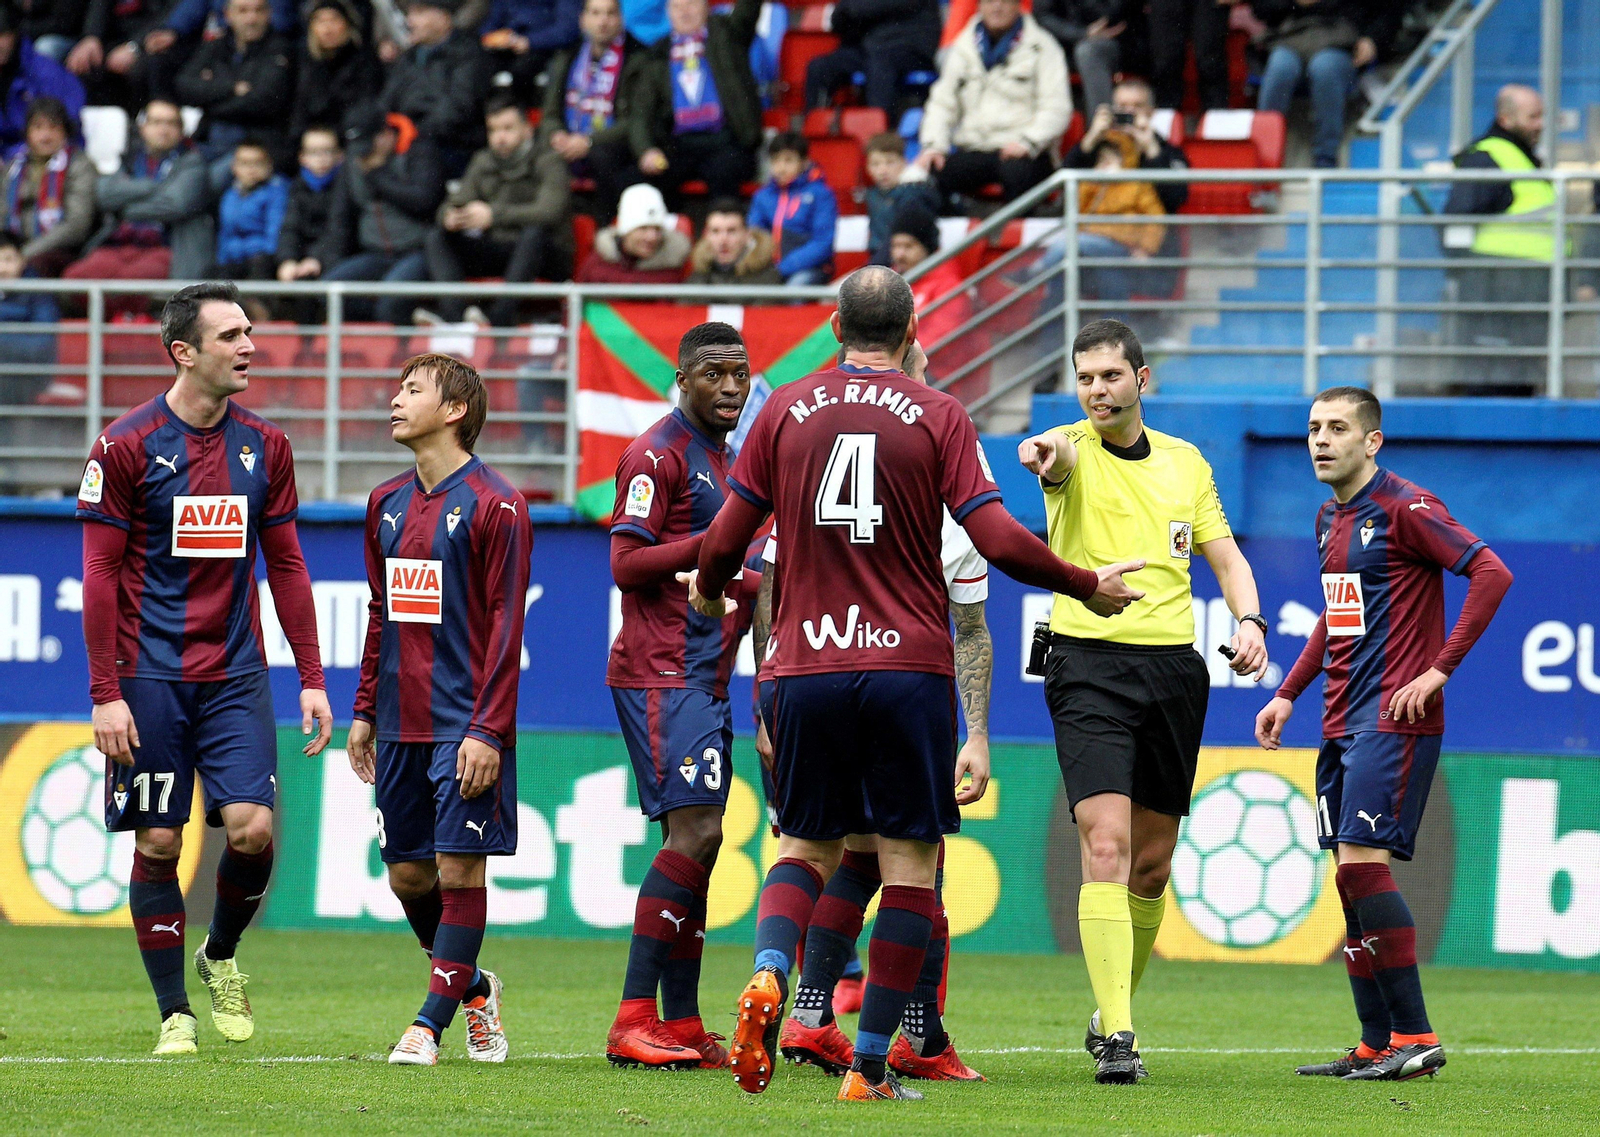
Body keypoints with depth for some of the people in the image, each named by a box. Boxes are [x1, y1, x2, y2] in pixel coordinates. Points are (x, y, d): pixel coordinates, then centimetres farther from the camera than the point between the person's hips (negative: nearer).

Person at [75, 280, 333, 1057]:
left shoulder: (264, 446, 7)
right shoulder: (127, 446, -6)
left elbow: (286, 565, 13)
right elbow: (100, 572, -5)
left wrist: (311, 678, 7)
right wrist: (106, 692, -10)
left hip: (235, 674, 3)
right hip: (150, 678, -3)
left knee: (253, 829, -10)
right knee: (157, 842, -1)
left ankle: (220, 958, 17)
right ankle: (174, 1013, 9)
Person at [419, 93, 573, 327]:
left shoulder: (547, 163, -7)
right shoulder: (482, 162, 11)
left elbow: (549, 212, -25)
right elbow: (455, 202, 5)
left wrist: (494, 215, -31)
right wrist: (450, 216, -21)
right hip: (496, 252, 5)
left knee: (534, 233, -38)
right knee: (435, 239, -12)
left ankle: (501, 317, -44)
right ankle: (453, 315, -35)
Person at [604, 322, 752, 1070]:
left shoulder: (723, 460, 21)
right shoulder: (659, 455, -8)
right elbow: (626, 565, -15)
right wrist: (715, 539, -21)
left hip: (705, 677, 10)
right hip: (661, 673, -10)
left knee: (698, 841, 7)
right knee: (694, 832, -16)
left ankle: (682, 1027, 9)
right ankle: (633, 1021, -16)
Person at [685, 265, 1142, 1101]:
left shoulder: (785, 411, 5)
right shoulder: (937, 417, -1)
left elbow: (727, 538, 7)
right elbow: (999, 541, -8)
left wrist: (708, 592, 29)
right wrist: (1089, 586, 7)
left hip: (808, 664, 3)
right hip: (909, 667, -2)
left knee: (807, 847, 15)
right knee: (909, 864, 4)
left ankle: (767, 976, -15)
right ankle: (870, 1065, 0)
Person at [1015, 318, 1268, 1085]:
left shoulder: (1185, 463, 13)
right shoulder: (1073, 452, -2)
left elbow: (1226, 558, 16)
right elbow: (1058, 453, -27)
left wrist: (1249, 620, -5)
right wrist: (1043, 452, -53)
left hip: (1173, 668, 4)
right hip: (1089, 665, -4)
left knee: (1153, 861, 10)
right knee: (1107, 846, -17)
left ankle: (1116, 1005, 30)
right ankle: (1116, 1036, -20)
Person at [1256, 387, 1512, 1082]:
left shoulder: (1405, 509, -10)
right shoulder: (1329, 519, 17)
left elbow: (1491, 574, -18)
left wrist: (1439, 670, -20)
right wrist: (1288, 694, 23)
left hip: (1393, 719, -9)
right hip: (1342, 723, 9)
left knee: (1362, 863, -16)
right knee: (1350, 878, 6)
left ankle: (1416, 1037, -12)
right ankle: (1376, 1045, 10)